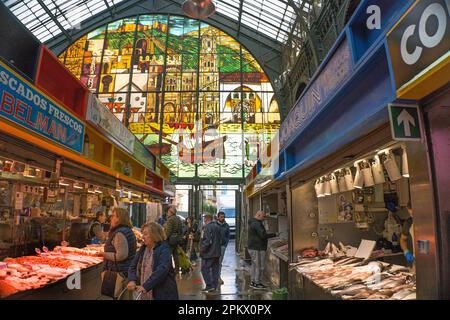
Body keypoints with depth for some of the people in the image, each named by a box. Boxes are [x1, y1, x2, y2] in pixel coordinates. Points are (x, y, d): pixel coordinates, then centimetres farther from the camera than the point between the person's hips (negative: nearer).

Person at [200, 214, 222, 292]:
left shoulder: (207, 227, -16)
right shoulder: (217, 227, 12)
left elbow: (207, 241, -23)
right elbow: (220, 240, 17)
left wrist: (202, 249, -15)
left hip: (208, 253, -9)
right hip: (217, 253, 9)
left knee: (205, 269, 0)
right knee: (215, 269, 13)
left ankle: (209, 286, -4)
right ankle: (215, 285, 19)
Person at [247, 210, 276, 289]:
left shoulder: (252, 223, 14)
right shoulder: (257, 224, -19)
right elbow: (263, 235, -25)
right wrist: (274, 235, -17)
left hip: (253, 247, 11)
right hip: (257, 249, -11)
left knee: (255, 265, 16)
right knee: (260, 266, -2)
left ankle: (253, 282, 23)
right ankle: (257, 283, 5)